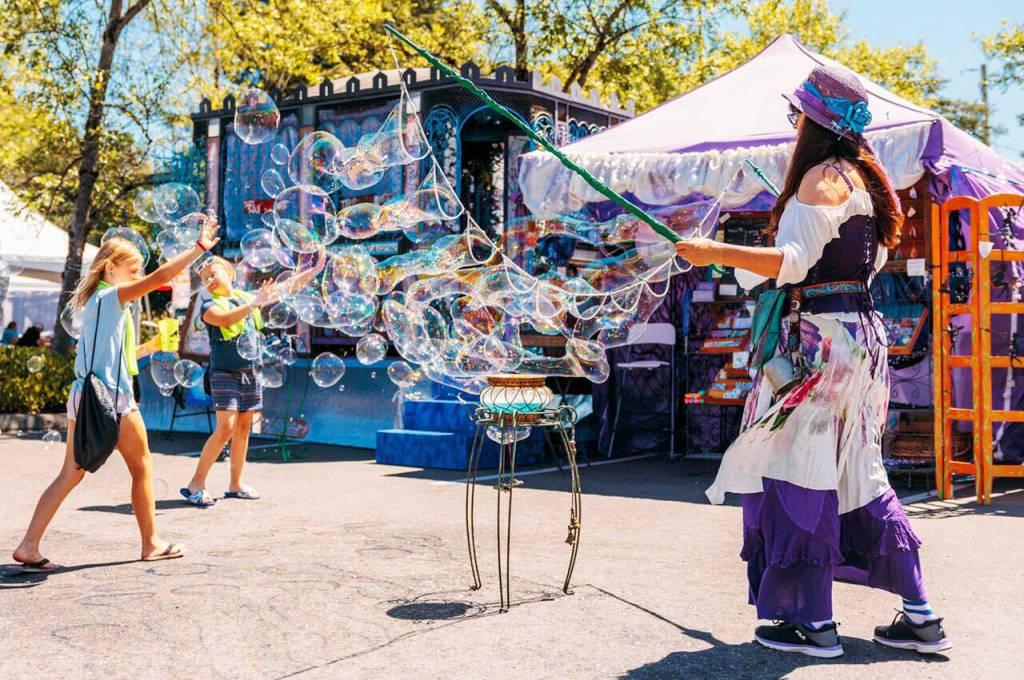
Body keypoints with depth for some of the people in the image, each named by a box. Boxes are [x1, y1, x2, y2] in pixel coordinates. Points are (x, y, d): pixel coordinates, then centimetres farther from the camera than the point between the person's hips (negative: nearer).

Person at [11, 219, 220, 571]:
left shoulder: (96, 300, 17)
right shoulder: (111, 296, -9)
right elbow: (160, 277, -21)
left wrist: (149, 347, 22)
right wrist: (200, 247, -18)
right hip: (110, 396, -8)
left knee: (70, 475, 9)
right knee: (142, 468, 8)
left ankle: (29, 546, 2)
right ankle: (151, 543, 18)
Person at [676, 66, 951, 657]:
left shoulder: (822, 178, -12)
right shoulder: (863, 177, 16)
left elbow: (794, 262, -21)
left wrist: (716, 252, -20)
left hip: (821, 337, -10)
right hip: (860, 334, 10)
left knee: (800, 471, -3)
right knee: (859, 474, 13)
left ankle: (815, 623, 3)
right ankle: (921, 618, 17)